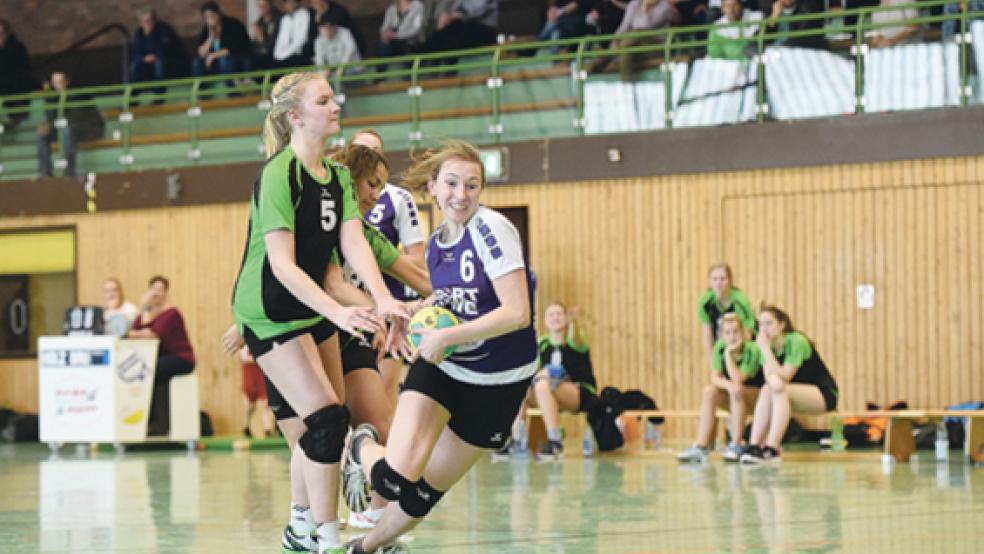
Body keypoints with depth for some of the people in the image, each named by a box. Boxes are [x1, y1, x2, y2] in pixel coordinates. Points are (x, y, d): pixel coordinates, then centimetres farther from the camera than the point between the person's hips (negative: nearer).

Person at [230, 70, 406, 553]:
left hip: (311, 309, 8)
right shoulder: (279, 173, -20)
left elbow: (354, 245, -6)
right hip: (269, 312, -8)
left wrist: (383, 299, -23)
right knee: (325, 419, -16)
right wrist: (339, 313, -36)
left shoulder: (337, 176, 6)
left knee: (327, 421, 11)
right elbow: (283, 265, -26)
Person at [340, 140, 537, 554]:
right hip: (440, 368, 4)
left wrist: (445, 336, -25)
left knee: (427, 490, 8)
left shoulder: (491, 229, -18)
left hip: (498, 384, -3)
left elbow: (517, 313, -26)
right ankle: (362, 450, 19)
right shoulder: (436, 243, 3)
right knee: (397, 480, -16)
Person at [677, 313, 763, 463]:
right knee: (709, 391, -21)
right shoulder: (720, 347, -7)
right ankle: (701, 446, -26)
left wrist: (728, 353, -30)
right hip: (733, 399, 5)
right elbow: (715, 378, -11)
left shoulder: (751, 349, -22)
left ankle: (736, 446, -28)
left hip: (757, 395, -5)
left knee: (737, 391, -34)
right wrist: (727, 384, -33)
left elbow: (738, 380, -28)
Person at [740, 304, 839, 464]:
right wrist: (773, 379, -36)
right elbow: (769, 375, -12)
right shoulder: (768, 345, 0)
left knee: (780, 391, -31)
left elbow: (785, 376, -26)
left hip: (824, 393, -6)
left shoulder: (796, 341, -19)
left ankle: (771, 449, -37)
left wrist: (765, 349, -28)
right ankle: (754, 446, -24)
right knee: (767, 390, -21)